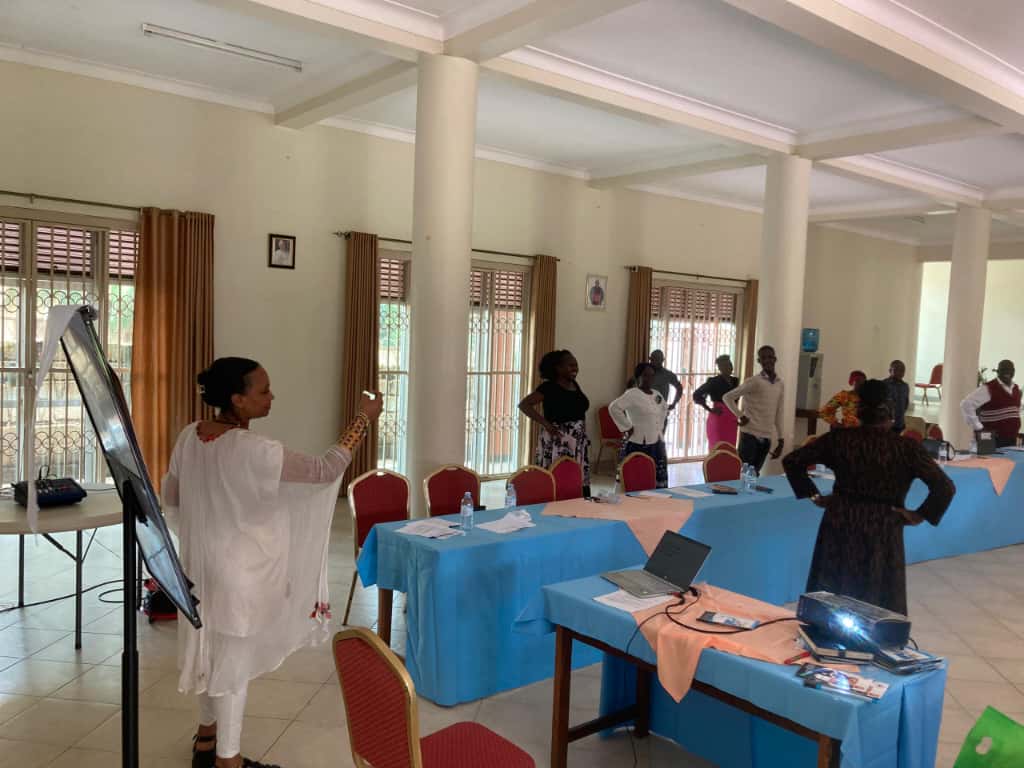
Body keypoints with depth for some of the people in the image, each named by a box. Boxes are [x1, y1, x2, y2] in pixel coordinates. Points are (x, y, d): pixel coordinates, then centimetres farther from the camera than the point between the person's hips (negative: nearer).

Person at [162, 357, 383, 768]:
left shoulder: (189, 437, -3)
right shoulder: (252, 449, -27)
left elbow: (170, 499, 8)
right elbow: (323, 471, -22)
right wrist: (362, 420, -16)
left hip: (203, 564, 8)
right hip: (240, 572, -8)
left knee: (214, 653, 23)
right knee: (235, 663, 7)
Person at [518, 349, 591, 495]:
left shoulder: (575, 385, 12)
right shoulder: (549, 387, -9)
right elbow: (524, 405, -14)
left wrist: (583, 435, 17)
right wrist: (546, 424, -17)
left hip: (578, 443, 7)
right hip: (557, 442, -7)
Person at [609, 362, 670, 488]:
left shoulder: (657, 394, 12)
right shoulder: (632, 394, -12)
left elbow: (665, 408, 32)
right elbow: (614, 407, -24)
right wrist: (627, 427, -19)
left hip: (657, 443, 8)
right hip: (639, 444, -8)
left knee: (658, 480, 11)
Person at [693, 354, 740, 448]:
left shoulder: (735, 381, 11)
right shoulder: (714, 381, -8)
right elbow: (696, 395, -11)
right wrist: (710, 409, -11)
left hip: (731, 420, 6)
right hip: (718, 418, -6)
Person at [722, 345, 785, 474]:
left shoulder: (780, 384, 10)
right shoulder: (754, 381, -9)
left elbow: (778, 414, 15)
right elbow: (727, 397, -10)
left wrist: (780, 440, 13)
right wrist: (741, 416, -14)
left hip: (766, 438, 6)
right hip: (750, 435, -6)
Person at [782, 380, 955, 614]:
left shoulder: (838, 439, -3)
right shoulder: (906, 448, -9)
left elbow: (791, 461, -1)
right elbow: (945, 487, -14)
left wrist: (814, 496, 5)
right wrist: (919, 515, -3)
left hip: (840, 526, 2)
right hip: (882, 533, -2)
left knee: (830, 599, 14)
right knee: (878, 603, 12)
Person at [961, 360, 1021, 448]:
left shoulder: (1016, 389, 14)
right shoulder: (988, 389, -11)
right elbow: (966, 405, -18)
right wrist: (978, 427, -17)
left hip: (1012, 440, 7)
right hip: (993, 440, -7)